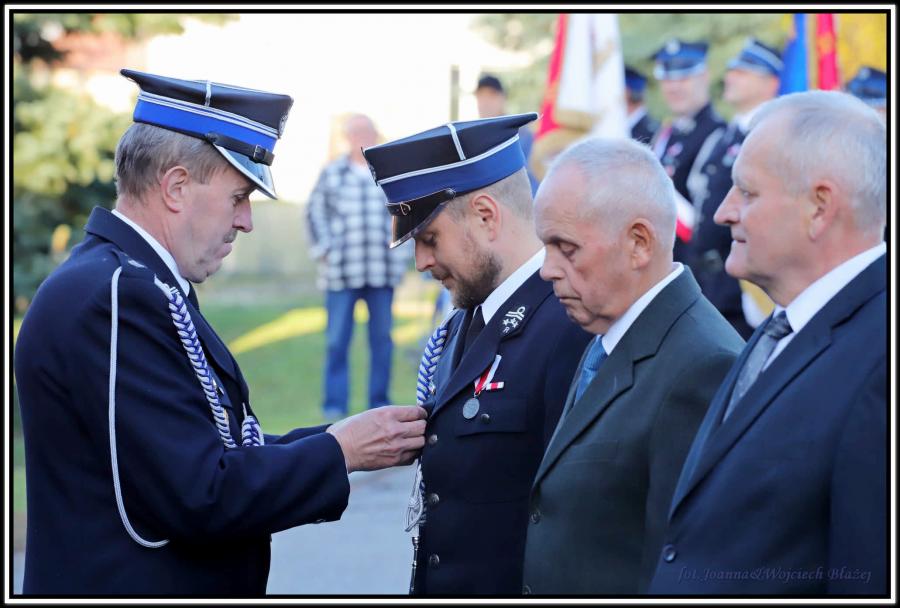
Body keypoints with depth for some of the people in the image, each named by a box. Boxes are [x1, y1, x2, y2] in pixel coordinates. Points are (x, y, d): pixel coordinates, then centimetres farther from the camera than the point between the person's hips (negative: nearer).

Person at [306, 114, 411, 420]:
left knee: (382, 337, 5)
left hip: (383, 271, 2)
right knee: (337, 339, -4)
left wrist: (400, 254, 5)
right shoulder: (331, 173, 7)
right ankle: (334, 404, -1)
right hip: (340, 273, -2)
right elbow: (315, 211, 7)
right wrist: (324, 251, -2)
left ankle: (380, 400, 13)